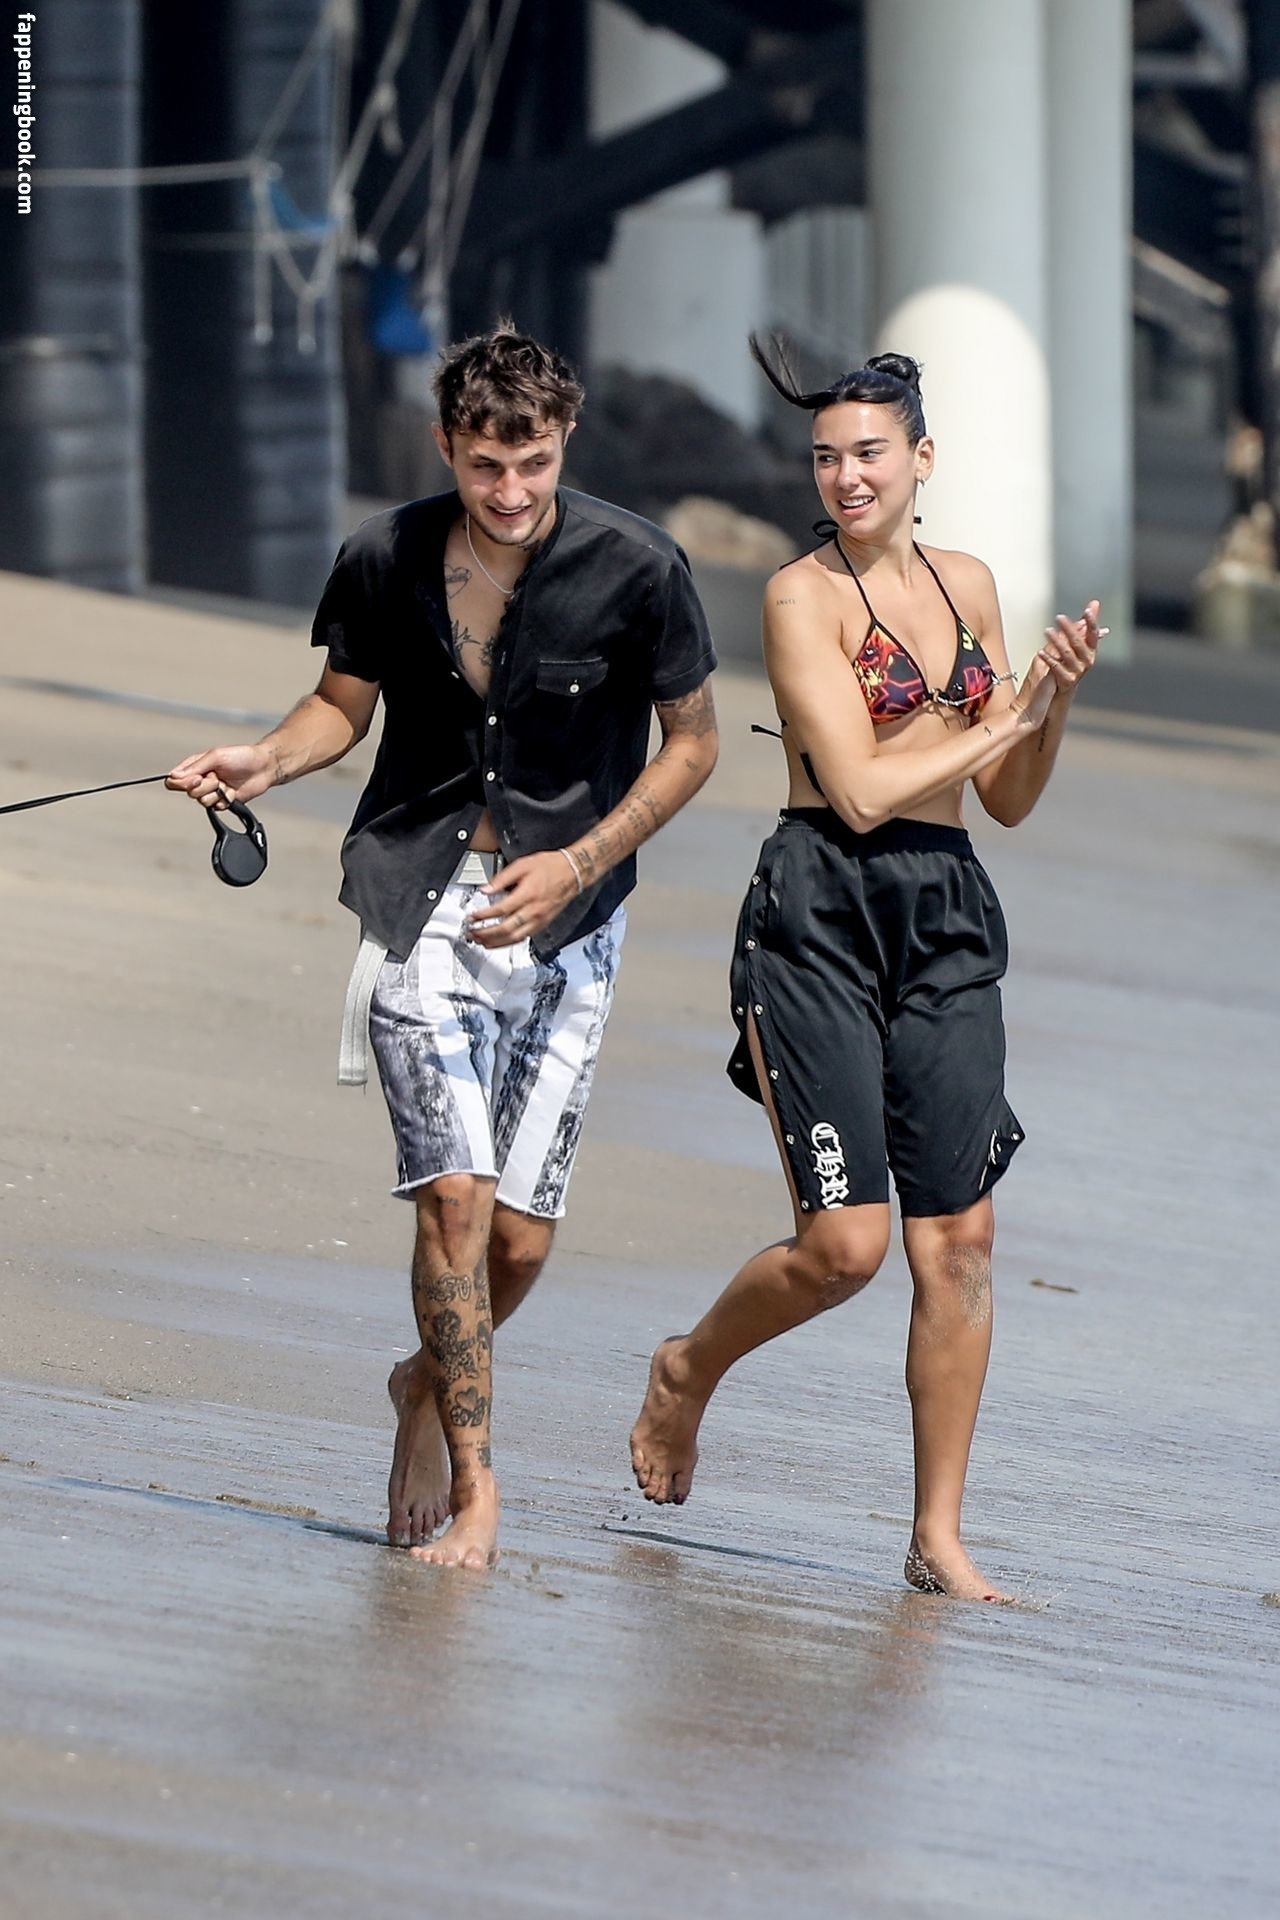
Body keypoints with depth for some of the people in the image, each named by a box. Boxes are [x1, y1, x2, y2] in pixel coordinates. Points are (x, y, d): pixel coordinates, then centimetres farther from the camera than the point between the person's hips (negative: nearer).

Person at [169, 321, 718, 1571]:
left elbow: (690, 744, 2)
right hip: (424, 898, 0)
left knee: (522, 1234, -1)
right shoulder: (384, 563, -5)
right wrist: (265, 763, -8)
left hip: (566, 924, 0)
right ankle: (470, 1478, -2)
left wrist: (575, 863, -9)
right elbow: (345, 704, 13)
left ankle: (432, 1385, 31)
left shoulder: (636, 571, -10)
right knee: (455, 1192, -15)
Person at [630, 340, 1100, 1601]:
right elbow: (859, 785, -13)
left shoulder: (967, 587, 15)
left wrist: (1058, 697, 2)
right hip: (821, 915, -5)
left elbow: (1008, 800, 20)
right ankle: (690, 1370, 20)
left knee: (957, 1239, -1)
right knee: (846, 1240, -10)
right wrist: (1007, 713, -3)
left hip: (948, 924, 5)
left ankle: (939, 1534, 5)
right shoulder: (804, 594, -4)